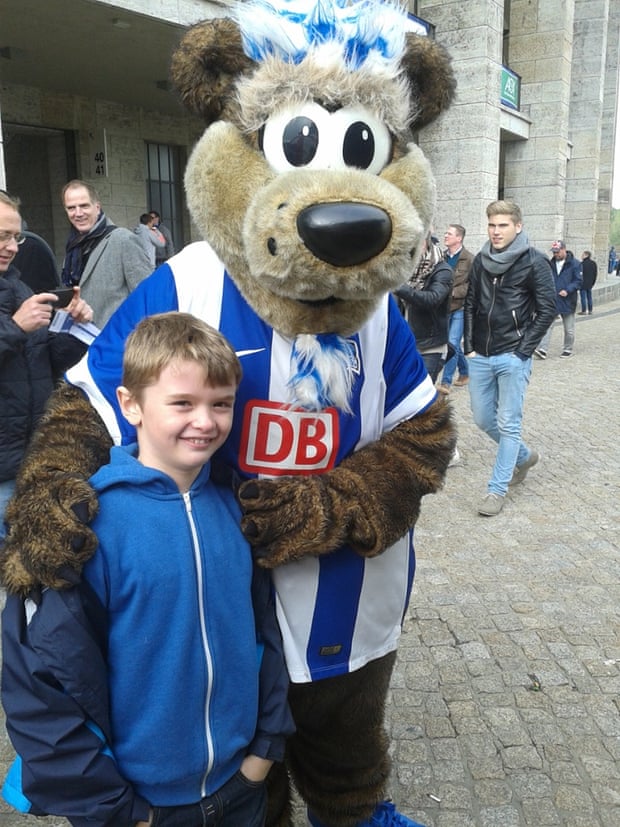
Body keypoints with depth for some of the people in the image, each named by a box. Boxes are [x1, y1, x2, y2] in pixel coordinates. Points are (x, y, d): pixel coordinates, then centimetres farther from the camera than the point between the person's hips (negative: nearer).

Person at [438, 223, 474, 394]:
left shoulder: (469, 259, -11)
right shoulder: (442, 257, 6)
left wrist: (453, 292, -19)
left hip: (460, 307, -6)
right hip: (445, 307, 6)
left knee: (452, 343, -9)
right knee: (454, 343, 16)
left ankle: (446, 382, -5)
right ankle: (465, 373, 35)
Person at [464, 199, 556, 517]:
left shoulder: (534, 262, -7)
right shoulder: (480, 261, 7)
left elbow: (547, 311, -6)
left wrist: (523, 350, -10)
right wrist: (469, 345, 5)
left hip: (513, 358, -5)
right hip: (480, 356, 6)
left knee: (508, 424, -1)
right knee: (483, 419, 13)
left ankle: (497, 490, 10)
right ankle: (524, 456, 37)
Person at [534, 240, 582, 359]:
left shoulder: (574, 263, -6)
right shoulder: (551, 263, 7)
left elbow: (578, 281, -8)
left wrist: (567, 290, -22)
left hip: (567, 301, -3)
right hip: (552, 301, 3)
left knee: (569, 329, 8)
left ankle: (568, 350, 22)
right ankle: (542, 349, -11)